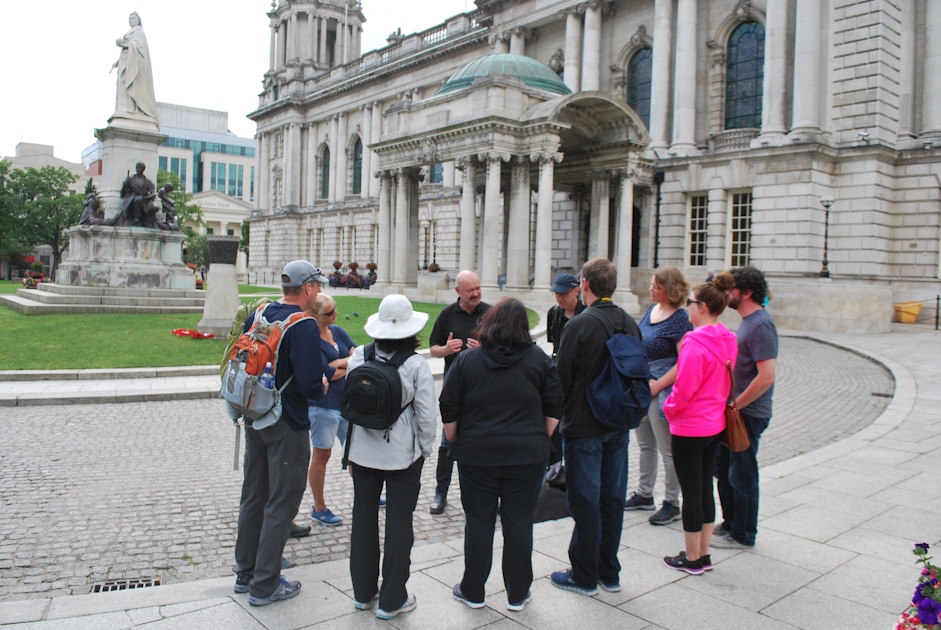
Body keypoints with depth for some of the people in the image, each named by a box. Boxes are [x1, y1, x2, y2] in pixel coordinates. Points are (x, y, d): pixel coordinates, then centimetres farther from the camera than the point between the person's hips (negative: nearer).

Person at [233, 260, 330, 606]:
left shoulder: (258, 315, 3)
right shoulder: (304, 325, -20)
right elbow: (309, 384, -27)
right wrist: (322, 387, -6)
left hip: (254, 418, 8)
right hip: (287, 425, -8)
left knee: (252, 497, 19)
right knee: (281, 504, 5)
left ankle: (245, 573, 33)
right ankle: (265, 585, 15)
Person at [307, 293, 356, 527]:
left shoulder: (337, 331, 6)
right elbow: (327, 373, -23)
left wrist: (338, 364, -17)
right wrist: (350, 365, -7)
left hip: (347, 401, 7)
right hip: (323, 405, -7)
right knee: (321, 455, 6)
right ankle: (319, 508, 21)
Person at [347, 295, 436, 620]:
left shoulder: (358, 358, -4)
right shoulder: (416, 364, -15)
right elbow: (427, 414, -13)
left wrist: (350, 450, 16)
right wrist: (424, 451, 4)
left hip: (363, 451, 4)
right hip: (403, 453, -3)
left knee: (363, 518, 16)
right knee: (398, 524, 8)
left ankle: (363, 592, 30)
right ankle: (392, 600, 19)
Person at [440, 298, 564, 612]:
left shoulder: (466, 360, -4)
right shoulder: (540, 360, 0)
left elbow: (449, 411, -1)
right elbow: (554, 408, 3)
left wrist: (455, 444, 12)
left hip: (477, 454, 0)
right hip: (527, 456, 1)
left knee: (478, 523, 11)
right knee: (519, 524, 10)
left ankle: (472, 592, 23)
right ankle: (517, 594, 22)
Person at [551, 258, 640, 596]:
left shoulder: (579, 325, -18)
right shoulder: (630, 324, 2)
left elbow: (562, 376, -15)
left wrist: (558, 415, -1)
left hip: (584, 426, -6)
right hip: (619, 425, 6)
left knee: (585, 500, 5)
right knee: (613, 497, 14)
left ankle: (584, 576, 17)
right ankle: (609, 572, 27)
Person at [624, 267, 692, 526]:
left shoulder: (679, 319, -15)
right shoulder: (652, 310, 9)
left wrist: (658, 385, -20)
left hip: (662, 391, -8)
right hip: (640, 387, 8)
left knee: (667, 450, 3)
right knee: (645, 445, 19)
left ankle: (672, 503, 16)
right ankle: (644, 495, 33)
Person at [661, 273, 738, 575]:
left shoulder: (695, 343, -23)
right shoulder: (728, 341, 3)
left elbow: (684, 388, -20)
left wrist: (668, 409, -3)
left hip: (689, 427, -8)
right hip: (715, 424, 8)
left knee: (691, 492, 4)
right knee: (705, 488, 17)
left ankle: (692, 559, 17)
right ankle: (704, 555, 27)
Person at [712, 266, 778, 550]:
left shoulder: (760, 325, -20)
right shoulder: (748, 322, 10)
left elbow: (766, 377, -27)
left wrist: (735, 405, -19)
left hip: (748, 414, -10)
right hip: (735, 410, 10)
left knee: (741, 476, 4)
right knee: (722, 469, 19)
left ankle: (743, 535, 19)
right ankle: (730, 523, 34)